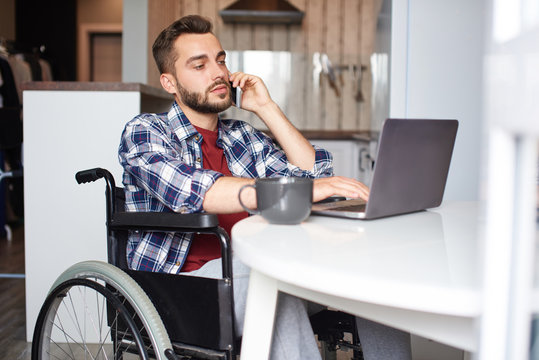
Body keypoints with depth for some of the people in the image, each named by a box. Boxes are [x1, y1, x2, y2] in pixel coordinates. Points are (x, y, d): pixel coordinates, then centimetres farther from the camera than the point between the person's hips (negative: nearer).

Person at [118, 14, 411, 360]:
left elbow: (315, 173, 10)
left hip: (254, 274, 5)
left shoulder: (243, 137, 19)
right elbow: (192, 190, -21)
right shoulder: (144, 131, 1)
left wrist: (266, 107, 8)